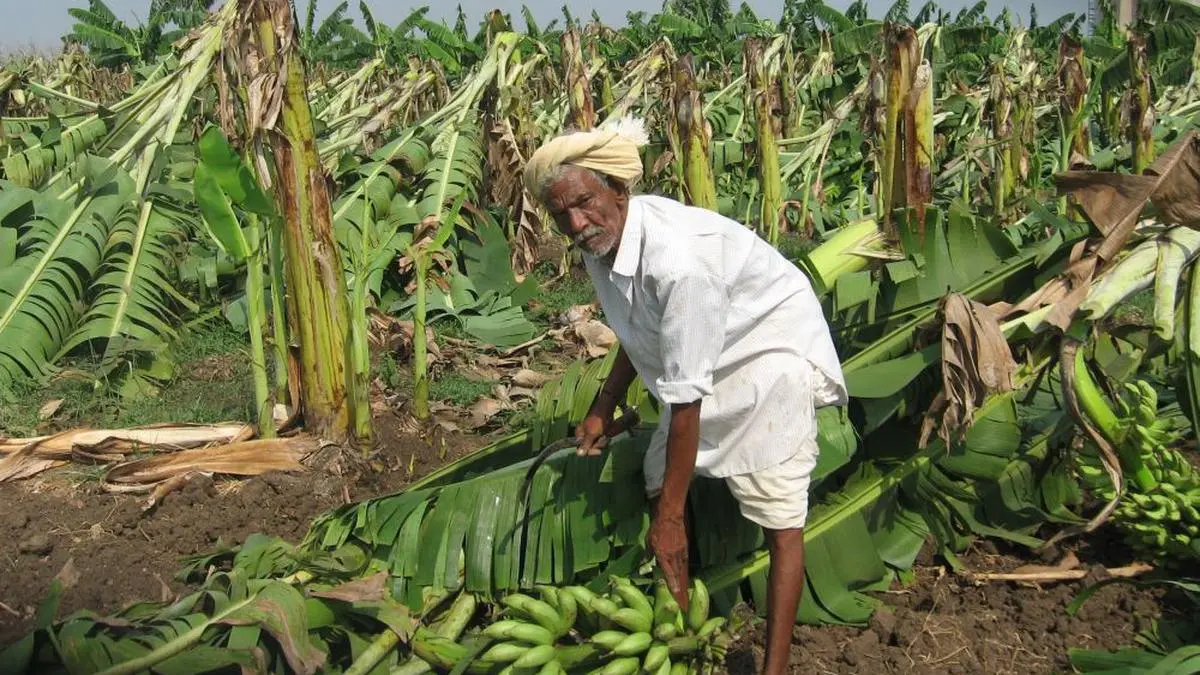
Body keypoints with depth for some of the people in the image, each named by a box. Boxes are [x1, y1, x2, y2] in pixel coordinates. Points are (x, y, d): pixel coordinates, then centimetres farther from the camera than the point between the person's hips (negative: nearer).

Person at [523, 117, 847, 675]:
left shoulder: (675, 257, -37)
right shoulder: (601, 239, -10)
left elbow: (686, 398, -33)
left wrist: (670, 516, -26)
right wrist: (604, 407, 14)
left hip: (771, 352, -9)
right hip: (696, 362, 9)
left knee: (780, 520, -8)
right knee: (657, 482, 15)